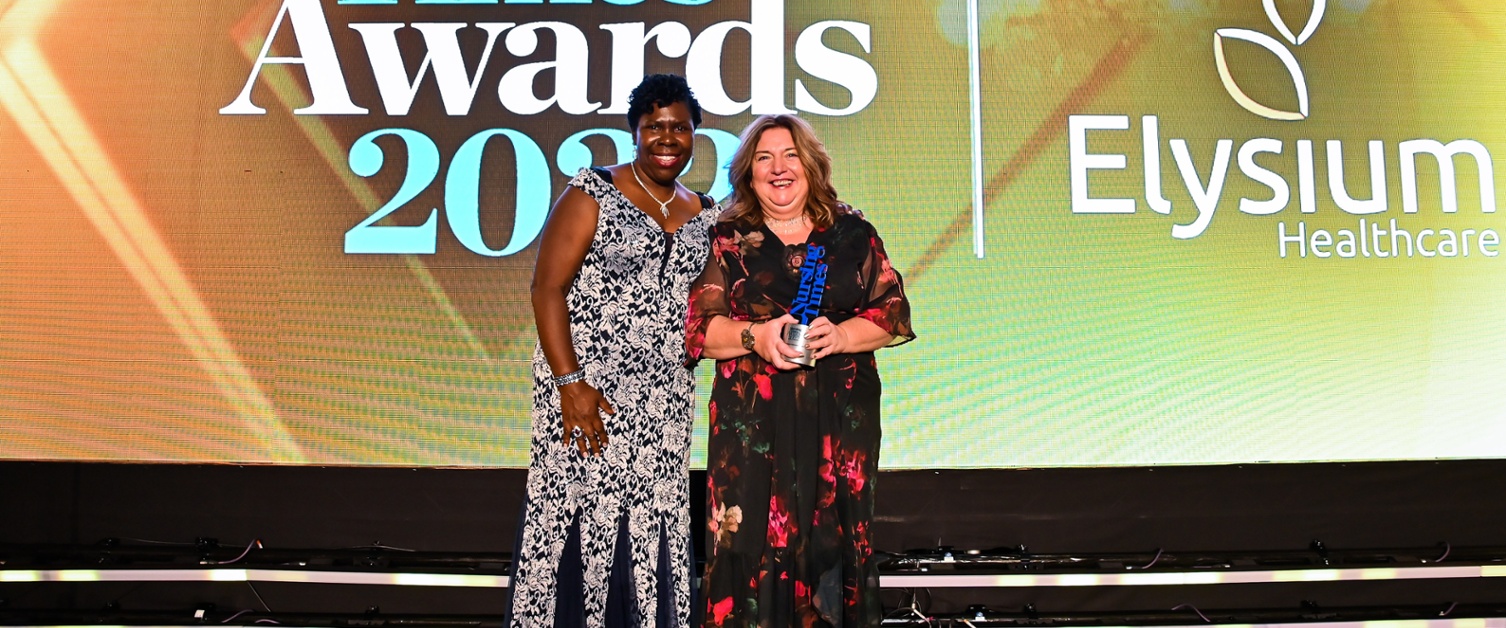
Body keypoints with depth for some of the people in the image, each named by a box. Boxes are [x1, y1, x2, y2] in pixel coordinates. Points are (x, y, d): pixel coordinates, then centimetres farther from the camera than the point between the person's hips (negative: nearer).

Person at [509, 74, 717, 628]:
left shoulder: (705, 214, 12)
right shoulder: (593, 194, -3)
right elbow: (547, 288, -9)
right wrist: (570, 383, -16)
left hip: (664, 404, 5)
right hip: (587, 391, -4)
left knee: (653, 532, 6)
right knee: (579, 521, -3)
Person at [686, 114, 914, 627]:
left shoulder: (853, 234, 10)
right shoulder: (726, 239, 8)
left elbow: (895, 314, 6)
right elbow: (696, 327, 2)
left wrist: (841, 335, -12)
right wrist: (755, 336, -15)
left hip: (841, 417, 1)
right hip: (752, 419, -1)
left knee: (834, 540, 1)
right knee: (753, 542, -5)